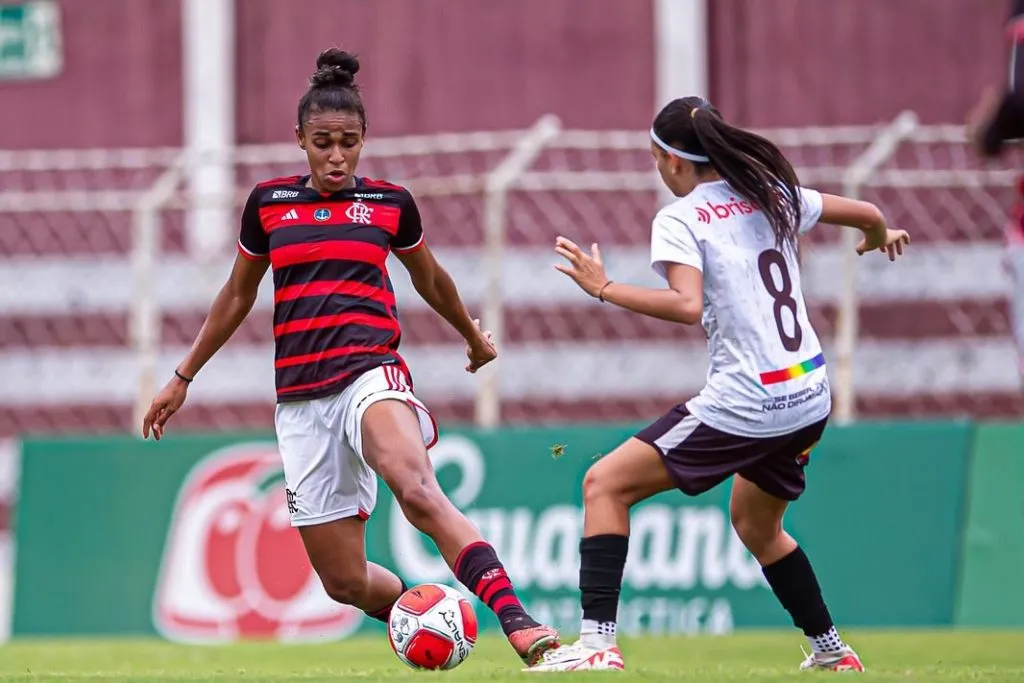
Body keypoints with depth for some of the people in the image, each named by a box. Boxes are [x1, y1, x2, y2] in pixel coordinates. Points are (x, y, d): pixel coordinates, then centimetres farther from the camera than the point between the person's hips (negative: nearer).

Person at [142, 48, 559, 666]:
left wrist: (475, 336, 40)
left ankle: (519, 623, -49)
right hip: (301, 398, 3)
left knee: (417, 490, -35)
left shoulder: (390, 203, 7)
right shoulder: (268, 202, 9)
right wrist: (183, 378, 27)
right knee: (345, 581, 0)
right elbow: (238, 296, 23)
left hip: (370, 373, -3)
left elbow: (430, 280, 26)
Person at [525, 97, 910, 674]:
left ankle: (598, 642, -14)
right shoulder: (773, 195, 10)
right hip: (811, 402, 8)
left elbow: (687, 305, -25)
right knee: (757, 526, 31)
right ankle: (833, 652, 37)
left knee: (606, 485, -2)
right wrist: (880, 237, 44)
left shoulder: (679, 220, -8)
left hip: (746, 405, -8)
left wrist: (604, 288, -17)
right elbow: (868, 215, 22)